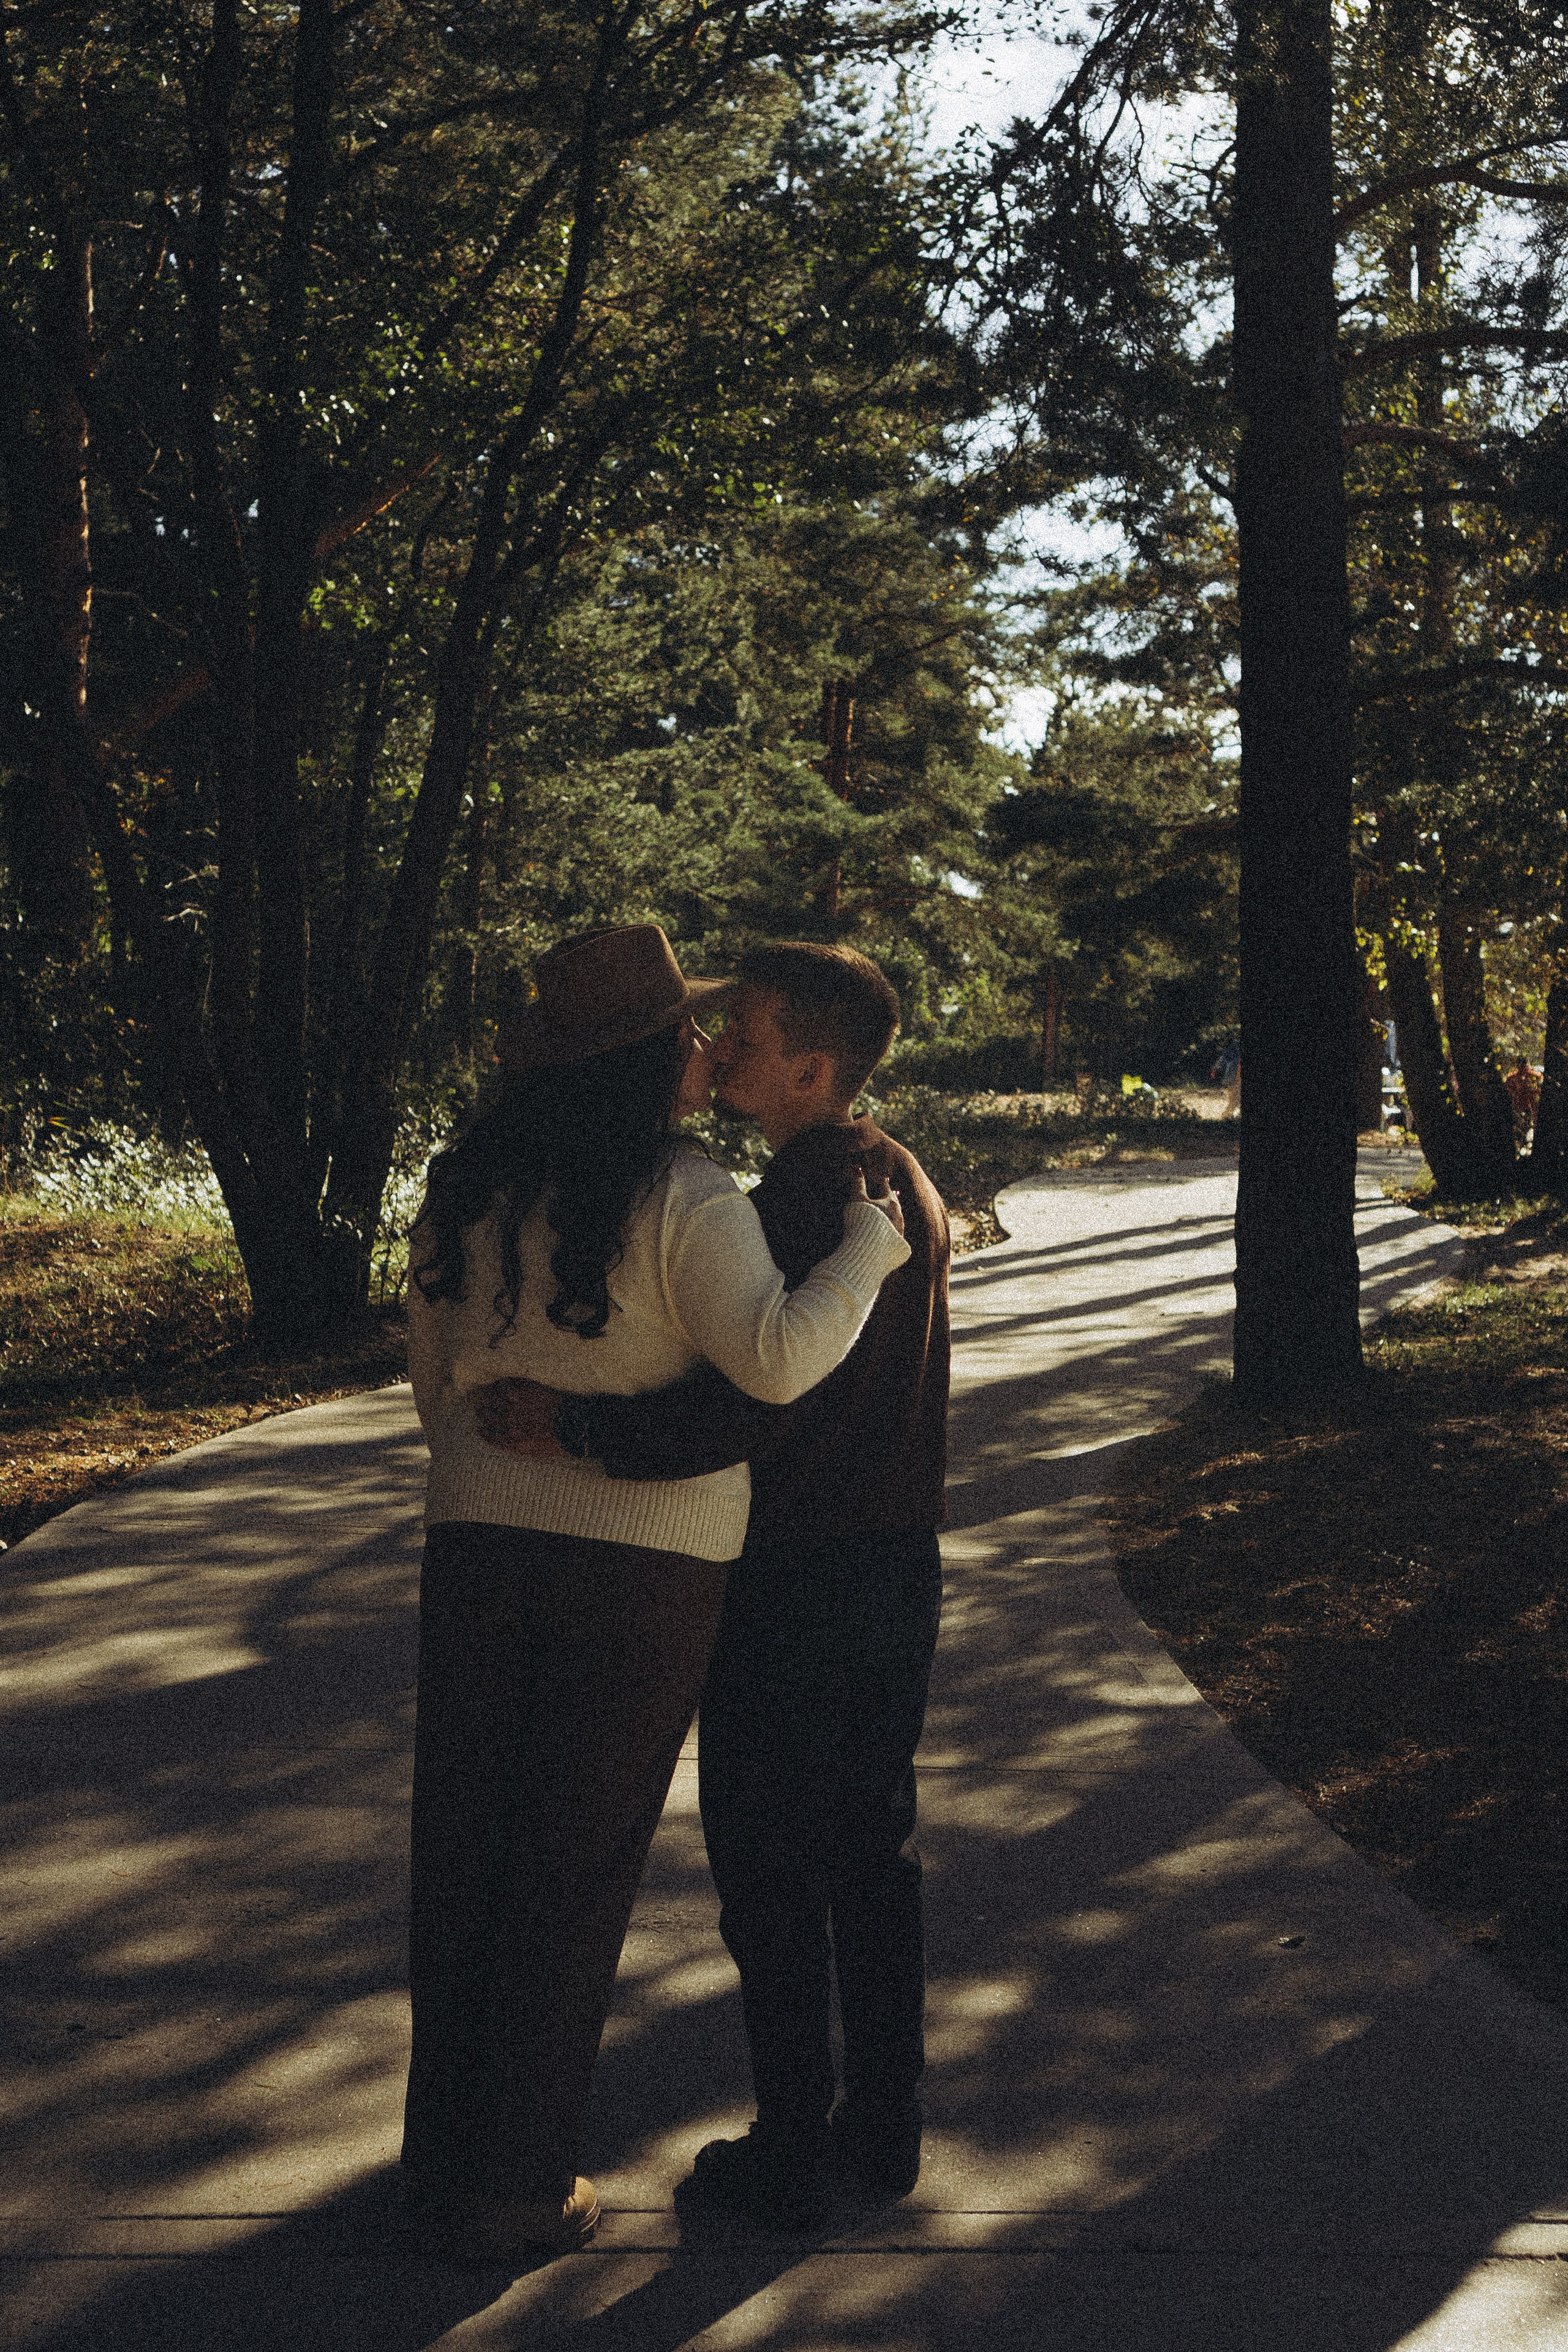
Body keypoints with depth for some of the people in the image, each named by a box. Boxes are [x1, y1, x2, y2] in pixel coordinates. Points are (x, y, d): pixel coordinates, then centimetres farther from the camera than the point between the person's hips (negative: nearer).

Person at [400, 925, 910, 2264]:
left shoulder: (467, 1187, 5)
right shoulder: (684, 1199, -14)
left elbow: (434, 1374, 13)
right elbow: (776, 1358, -25)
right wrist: (873, 1246, -12)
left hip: (480, 1541, 5)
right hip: (645, 1562, -5)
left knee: (464, 1849, 14)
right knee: (576, 1868, 5)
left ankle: (445, 2150, 26)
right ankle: (515, 2190, 13)